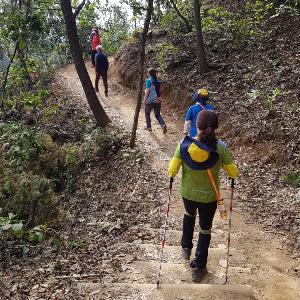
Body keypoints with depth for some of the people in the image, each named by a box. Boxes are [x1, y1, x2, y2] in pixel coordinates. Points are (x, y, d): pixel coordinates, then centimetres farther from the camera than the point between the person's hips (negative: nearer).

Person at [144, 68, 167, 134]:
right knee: (158, 114, 11)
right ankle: (163, 125, -11)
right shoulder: (158, 81, 6)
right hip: (157, 100, 5)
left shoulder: (149, 80, -10)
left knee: (147, 113, 17)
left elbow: (147, 91, -14)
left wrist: (145, 99, -4)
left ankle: (148, 126, 22)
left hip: (150, 100, -5)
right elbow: (159, 91, 9)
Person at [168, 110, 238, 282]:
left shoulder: (184, 144, -20)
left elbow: (172, 170, -13)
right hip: (209, 196, -1)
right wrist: (233, 173, 10)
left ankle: (186, 248, 48)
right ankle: (198, 268, 30)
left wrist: (172, 175, 9)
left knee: (189, 215, 35)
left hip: (187, 192, 2)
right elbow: (233, 173, -13)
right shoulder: (221, 148, -22)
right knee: (205, 229, 19)